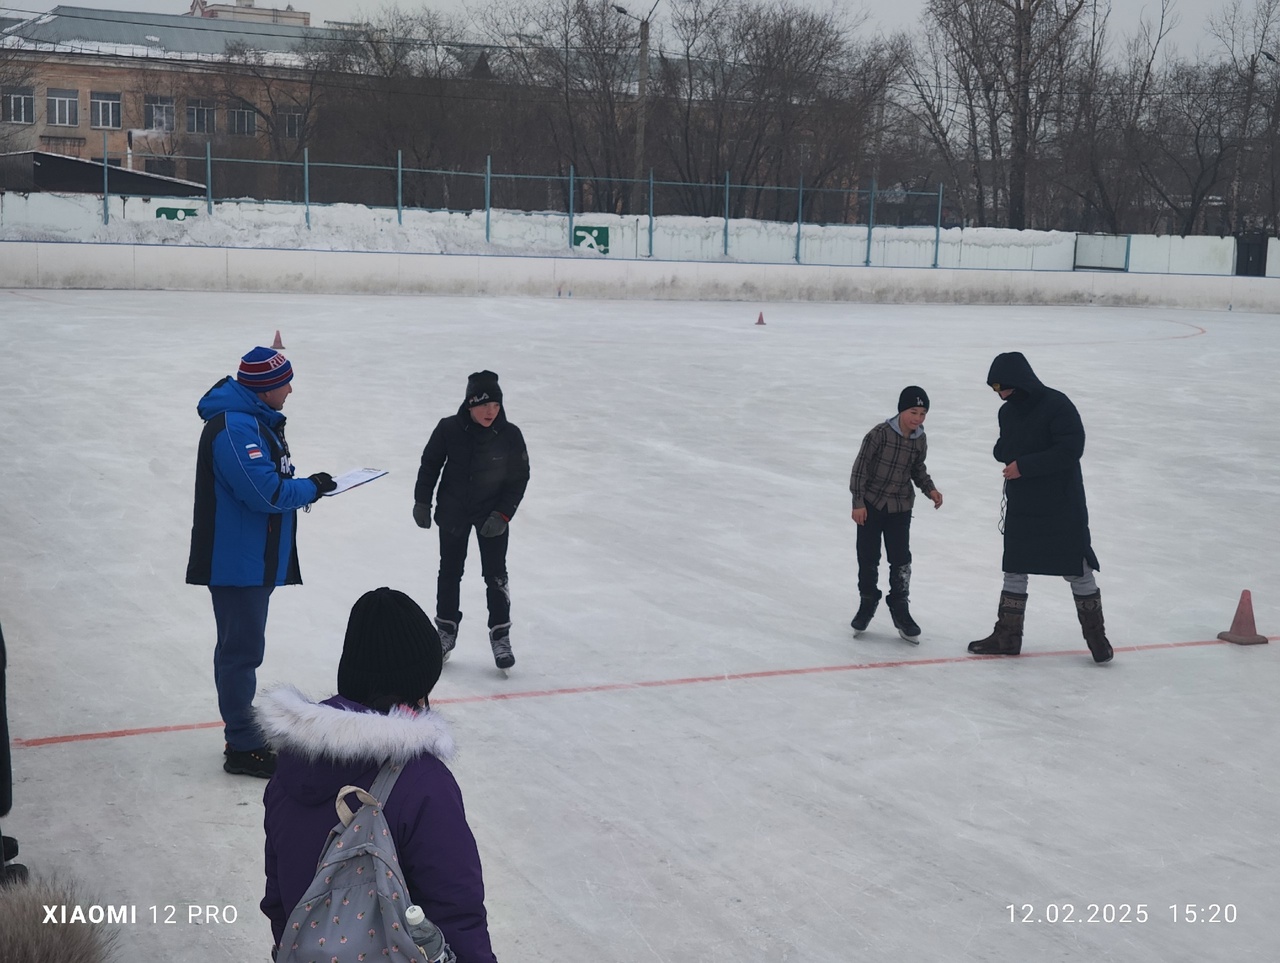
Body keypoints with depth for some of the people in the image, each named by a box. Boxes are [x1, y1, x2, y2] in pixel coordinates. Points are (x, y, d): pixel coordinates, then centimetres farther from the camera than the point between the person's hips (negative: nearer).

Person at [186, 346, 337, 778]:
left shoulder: (256, 419, 11)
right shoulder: (234, 427, -24)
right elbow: (265, 492, -28)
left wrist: (302, 488, 4)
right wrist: (311, 487, -13)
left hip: (254, 559, 11)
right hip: (237, 560, -11)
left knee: (244, 646, 20)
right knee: (242, 649, -2)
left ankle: (245, 731, 32)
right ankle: (243, 747, 6)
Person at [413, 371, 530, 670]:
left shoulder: (510, 436, -16)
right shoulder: (449, 429, -16)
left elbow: (519, 478, -7)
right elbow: (430, 463, -2)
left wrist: (503, 514, -14)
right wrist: (422, 502, 1)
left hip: (492, 514, -1)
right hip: (453, 512, 1)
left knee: (495, 575, 1)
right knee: (450, 571, 13)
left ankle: (500, 635, 14)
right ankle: (446, 629, 29)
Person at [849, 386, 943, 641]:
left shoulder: (919, 439, -2)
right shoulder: (880, 433, -18)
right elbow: (860, 466, -13)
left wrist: (930, 489, -3)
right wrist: (858, 502, -14)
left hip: (900, 508, 3)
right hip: (871, 504, -3)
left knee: (901, 560, 3)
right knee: (868, 558, 7)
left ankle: (900, 609, 16)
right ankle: (867, 603, 27)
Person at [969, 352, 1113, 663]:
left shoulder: (1057, 406, -17)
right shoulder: (1008, 412, 6)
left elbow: (1070, 450, -24)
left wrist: (1024, 465, -24)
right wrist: (1003, 450, -10)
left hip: (1063, 508, -7)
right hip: (1020, 508, 7)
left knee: (1078, 571, 2)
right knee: (1015, 570, 12)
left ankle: (1096, 635, 15)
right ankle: (1007, 636, 22)